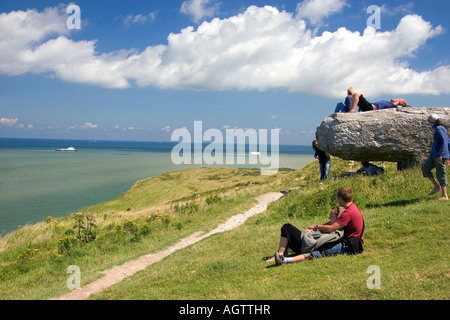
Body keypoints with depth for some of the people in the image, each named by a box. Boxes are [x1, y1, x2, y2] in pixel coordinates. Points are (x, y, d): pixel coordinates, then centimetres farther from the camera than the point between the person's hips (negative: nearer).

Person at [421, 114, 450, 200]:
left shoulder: (439, 129, -12)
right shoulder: (441, 129, 16)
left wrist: (440, 155, -25)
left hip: (440, 155, -10)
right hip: (435, 154, 10)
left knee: (441, 174, -6)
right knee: (425, 168, 8)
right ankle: (437, 187, 11)